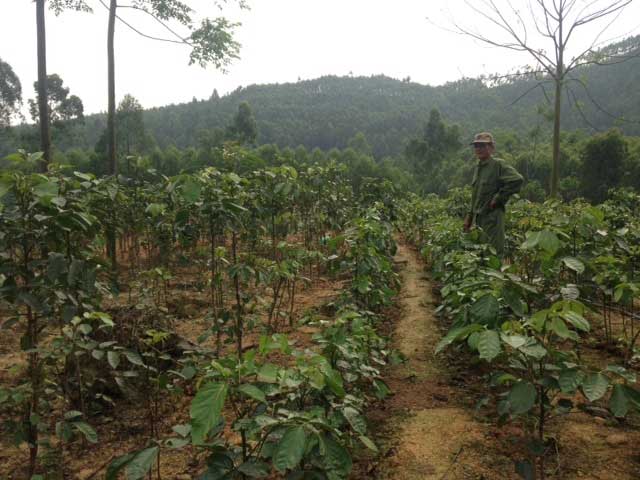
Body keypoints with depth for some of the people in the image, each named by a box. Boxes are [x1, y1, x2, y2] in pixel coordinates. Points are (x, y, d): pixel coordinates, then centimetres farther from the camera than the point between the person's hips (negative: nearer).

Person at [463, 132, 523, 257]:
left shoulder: (498, 165, -9)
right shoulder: (478, 167, 14)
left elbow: (517, 180, -22)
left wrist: (498, 198, -15)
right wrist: (469, 218, 17)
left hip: (492, 217, -8)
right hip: (478, 219, 8)